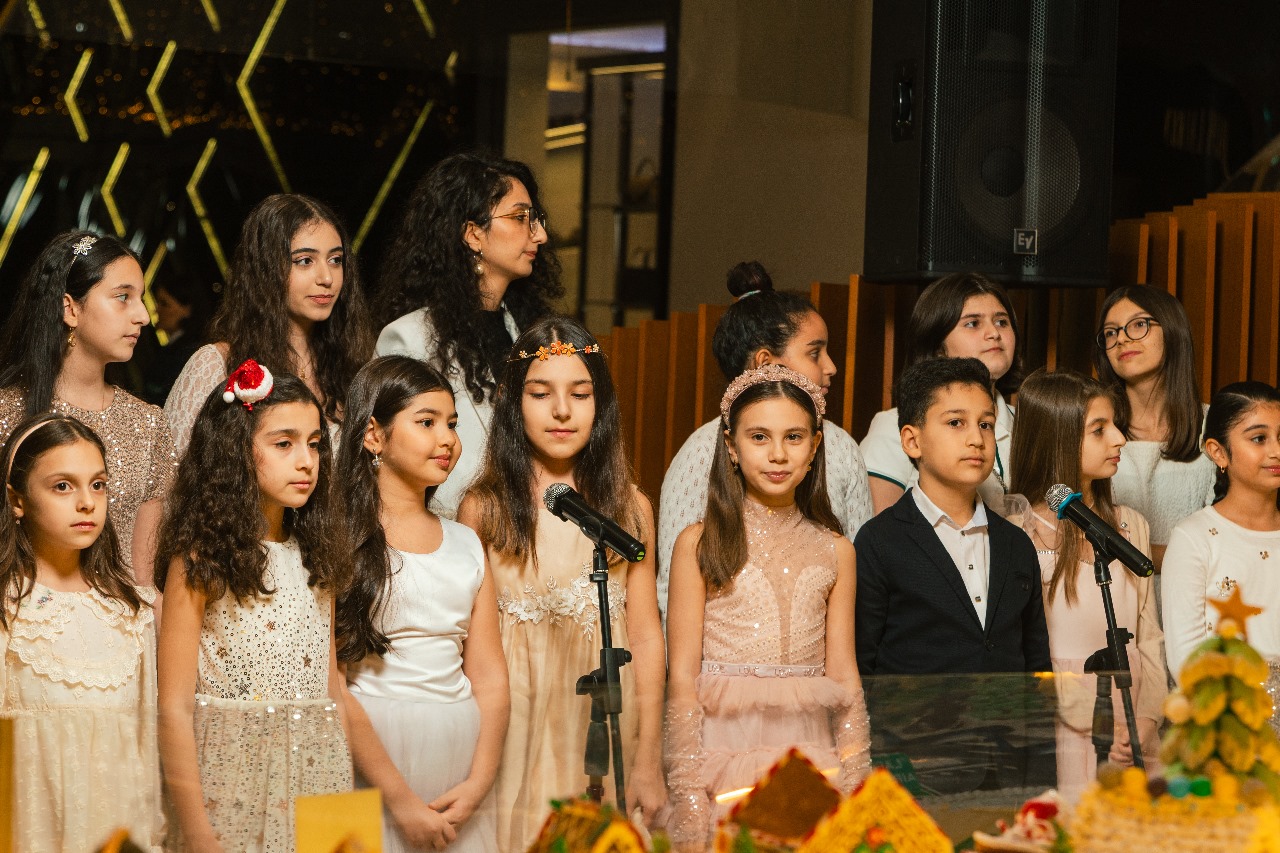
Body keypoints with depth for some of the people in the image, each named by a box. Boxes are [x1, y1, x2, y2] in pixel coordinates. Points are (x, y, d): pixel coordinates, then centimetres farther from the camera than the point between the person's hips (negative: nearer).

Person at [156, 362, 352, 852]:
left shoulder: (315, 561, 10)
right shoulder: (200, 563, -8)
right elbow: (175, 708, -11)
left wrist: (348, 786, 7)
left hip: (321, 778, 5)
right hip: (235, 785, -5)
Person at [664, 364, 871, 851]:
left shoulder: (834, 550, 8)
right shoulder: (699, 544, 0)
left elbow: (844, 679, 9)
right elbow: (683, 678, -3)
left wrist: (853, 784, 1)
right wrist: (688, 796, -9)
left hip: (811, 756, 2)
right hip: (724, 751, -2)